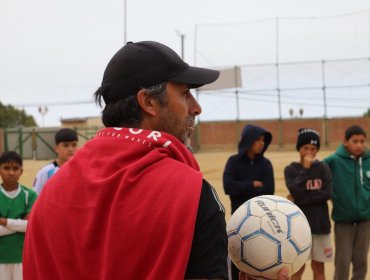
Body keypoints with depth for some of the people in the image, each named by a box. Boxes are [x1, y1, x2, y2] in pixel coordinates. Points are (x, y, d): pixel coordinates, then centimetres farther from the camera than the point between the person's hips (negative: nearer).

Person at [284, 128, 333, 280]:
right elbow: (296, 192, -18)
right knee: (298, 267, 3)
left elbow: (327, 193, -10)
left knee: (318, 267, 10)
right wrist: (305, 168, -13)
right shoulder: (291, 169, -1)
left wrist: (301, 200, -12)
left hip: (321, 224, 2)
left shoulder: (323, 168, 3)